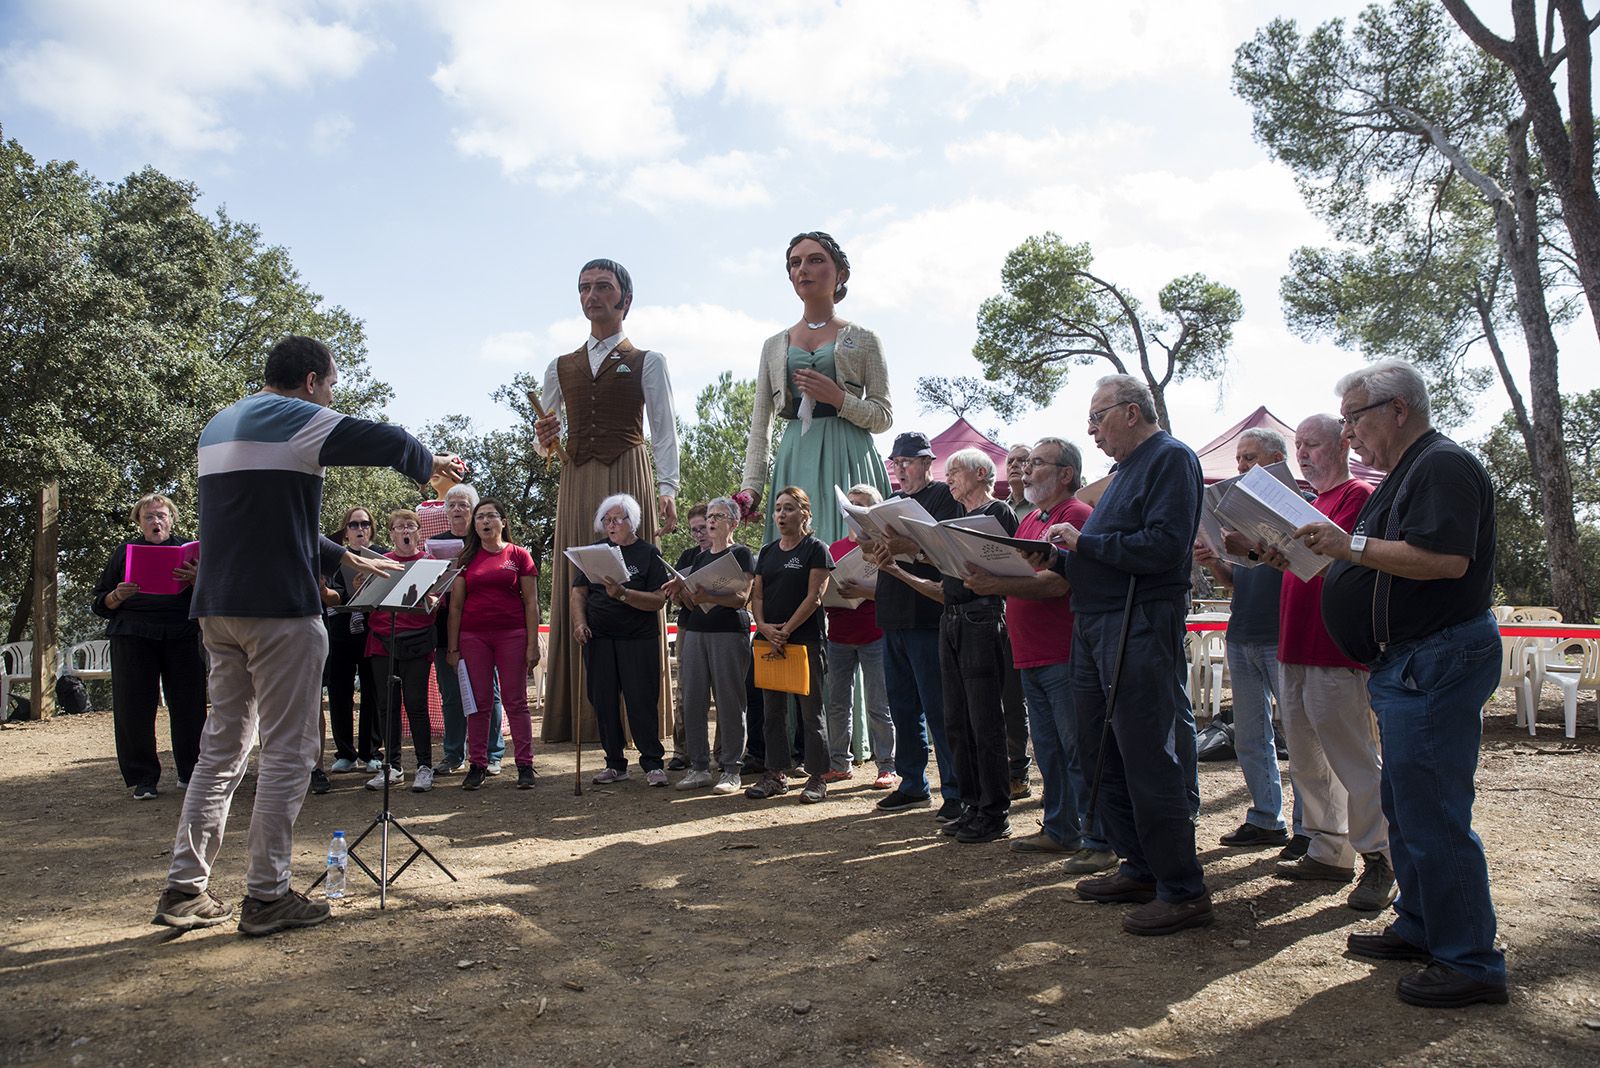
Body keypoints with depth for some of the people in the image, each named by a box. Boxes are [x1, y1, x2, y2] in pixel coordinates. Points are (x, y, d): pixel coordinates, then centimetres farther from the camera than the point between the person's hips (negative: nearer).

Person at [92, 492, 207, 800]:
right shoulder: (125, 552, 15)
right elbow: (99, 604, 15)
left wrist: (195, 580, -14)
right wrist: (117, 596, -8)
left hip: (182, 636, 0)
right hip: (132, 636, 0)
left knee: (189, 706, -2)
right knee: (134, 708, -2)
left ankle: (190, 773, 9)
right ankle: (142, 778, 8)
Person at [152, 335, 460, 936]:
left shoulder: (220, 425, 21)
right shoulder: (292, 417, -7)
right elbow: (383, 442, -17)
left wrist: (344, 559, 27)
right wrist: (428, 464, 5)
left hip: (218, 605, 9)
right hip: (279, 606, -9)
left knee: (223, 744, 14)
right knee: (288, 750, -1)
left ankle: (185, 889, 16)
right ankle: (267, 896, 3)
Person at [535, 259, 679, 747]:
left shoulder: (647, 362, 10)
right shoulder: (560, 368, 20)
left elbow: (665, 431, 2)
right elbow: (547, 439, 23)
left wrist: (667, 489, -12)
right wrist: (546, 440, -2)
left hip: (628, 477, -3)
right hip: (576, 483, 4)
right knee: (577, 592, -2)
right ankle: (582, 715, 1)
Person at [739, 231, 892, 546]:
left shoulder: (863, 339, 9)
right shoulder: (774, 346, 16)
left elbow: (884, 417, 5)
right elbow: (760, 425, 12)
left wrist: (838, 399, -12)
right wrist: (751, 484, 1)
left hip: (848, 460, -2)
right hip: (796, 462, 2)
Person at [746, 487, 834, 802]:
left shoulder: (815, 549, -2)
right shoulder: (767, 551, 15)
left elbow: (813, 597, -10)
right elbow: (757, 595, 12)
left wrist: (786, 631, -14)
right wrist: (764, 626, -7)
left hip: (806, 640, -6)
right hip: (769, 642, 6)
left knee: (811, 711, 0)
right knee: (773, 711, 10)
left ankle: (816, 777, 6)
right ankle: (776, 775, 18)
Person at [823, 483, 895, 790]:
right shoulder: (834, 548, 14)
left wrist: (866, 592, -23)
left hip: (873, 635, -5)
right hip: (839, 635, 6)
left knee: (878, 706, -1)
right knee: (837, 703, 9)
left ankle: (887, 767, 7)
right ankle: (840, 763, 19)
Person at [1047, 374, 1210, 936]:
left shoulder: (1171, 458, -9)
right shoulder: (1128, 469, 21)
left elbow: (1164, 547, -21)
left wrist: (1086, 541, -15)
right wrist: (1065, 554, 5)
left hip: (1141, 626, -10)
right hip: (1096, 626, 10)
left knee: (1149, 759, -6)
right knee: (1101, 752, 13)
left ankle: (1183, 890, 4)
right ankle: (1140, 869, 25)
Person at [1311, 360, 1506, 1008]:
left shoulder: (1444, 465, -13)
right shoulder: (1405, 475, 21)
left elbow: (1446, 558, -27)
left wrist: (1352, 546, -21)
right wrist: (1322, 549, 13)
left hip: (1436, 661, -11)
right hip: (1407, 663, 11)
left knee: (1433, 815, -8)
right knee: (1405, 807, 17)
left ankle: (1471, 963, 1)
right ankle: (1421, 929, 29)